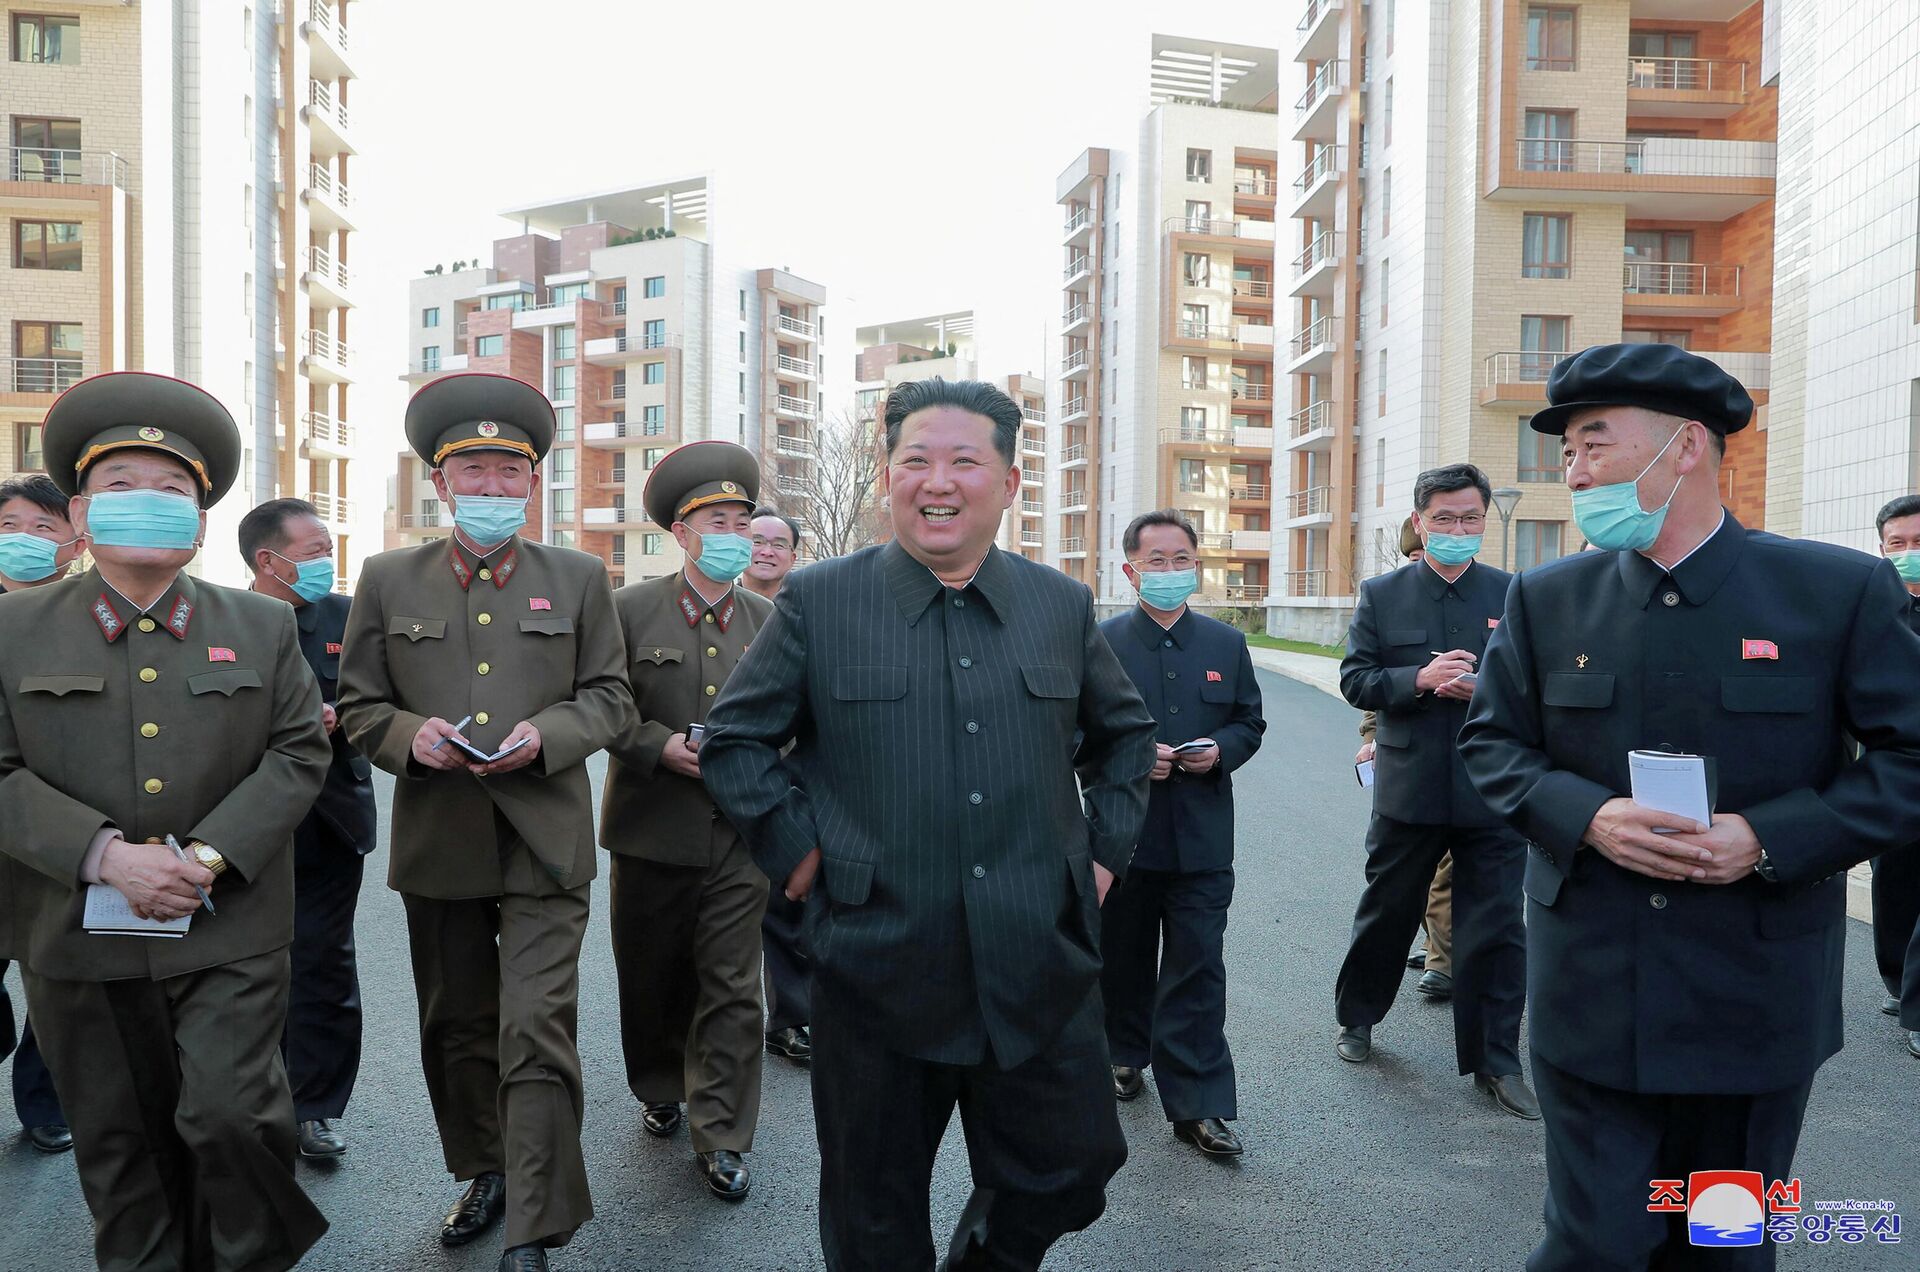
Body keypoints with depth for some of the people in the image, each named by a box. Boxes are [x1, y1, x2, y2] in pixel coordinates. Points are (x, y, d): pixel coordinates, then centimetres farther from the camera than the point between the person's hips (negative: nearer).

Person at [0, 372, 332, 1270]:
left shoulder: (263, 627, 4)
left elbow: (298, 754, -1)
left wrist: (209, 857, -14)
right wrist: (105, 856, -17)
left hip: (229, 932, -1)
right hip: (79, 940, 1)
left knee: (229, 1116, -5)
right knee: (120, 1146, 12)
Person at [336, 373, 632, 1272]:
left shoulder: (579, 579, 5)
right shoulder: (388, 580, 7)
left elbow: (610, 698, 5)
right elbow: (358, 707, 8)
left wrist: (546, 735, -14)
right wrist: (411, 736, -13)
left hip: (545, 846, -2)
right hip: (437, 848, 3)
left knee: (536, 1034, -6)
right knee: (457, 1027, 16)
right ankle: (484, 1173, 38)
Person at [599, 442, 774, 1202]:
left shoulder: (769, 623, 4)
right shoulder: (631, 610, -2)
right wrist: (661, 747, -16)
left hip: (738, 834, 1)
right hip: (653, 832, 0)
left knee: (731, 989, 1)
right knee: (651, 978, 16)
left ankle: (720, 1137, 14)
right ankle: (661, 1090, 41)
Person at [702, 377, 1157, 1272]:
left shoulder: (1062, 605, 6)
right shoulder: (817, 602, -2)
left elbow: (1124, 731, 20)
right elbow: (733, 738, 5)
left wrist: (1106, 847, 10)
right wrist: (796, 850, -4)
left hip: (1041, 973, 2)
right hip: (877, 971, -2)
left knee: (1069, 1171, 12)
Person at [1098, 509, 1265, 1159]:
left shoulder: (1226, 644, 8)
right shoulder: (1101, 643, -1)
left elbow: (1250, 721, 13)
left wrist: (1221, 751, -8)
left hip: (1202, 837, 1)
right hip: (1123, 831, -1)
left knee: (1198, 970, 0)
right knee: (1124, 957, 15)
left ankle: (1198, 1104, 5)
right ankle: (1124, 1053, 38)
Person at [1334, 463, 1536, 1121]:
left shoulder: (1516, 595, 2)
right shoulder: (1381, 595, 2)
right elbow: (1355, 679, -3)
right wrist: (1419, 679, -19)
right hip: (1409, 788, 0)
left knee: (1496, 929, 5)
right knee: (1386, 912, 15)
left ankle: (1496, 1061, 17)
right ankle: (1357, 1018, 36)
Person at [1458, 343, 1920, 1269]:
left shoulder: (1842, 590, -6)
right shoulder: (1546, 598, 0)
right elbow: (1491, 742, 4)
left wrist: (1770, 837, -18)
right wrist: (1585, 816, -15)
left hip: (1756, 1008, 0)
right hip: (1591, 1003, 1)